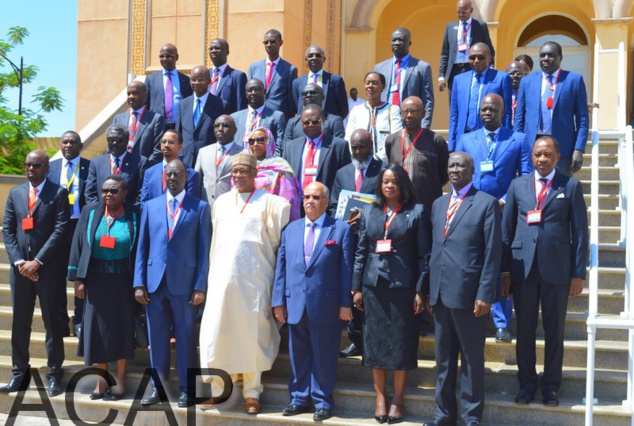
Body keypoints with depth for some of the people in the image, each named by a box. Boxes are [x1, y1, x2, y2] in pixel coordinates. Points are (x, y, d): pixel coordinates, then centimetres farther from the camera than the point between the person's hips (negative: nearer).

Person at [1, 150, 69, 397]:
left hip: (47, 268, -4)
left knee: (52, 322, 2)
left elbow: (60, 229, -9)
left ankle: (55, 374, 10)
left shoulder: (58, 193, -1)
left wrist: (37, 261, -13)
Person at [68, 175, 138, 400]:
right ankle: (102, 377, 16)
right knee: (97, 327, 4)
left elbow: (139, 249, 0)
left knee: (122, 327, 6)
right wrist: (78, 279, -2)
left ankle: (120, 378, 17)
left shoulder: (133, 216, -3)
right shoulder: (91, 212, 0)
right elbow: (78, 244, 1)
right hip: (96, 279, 1)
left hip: (122, 280, -1)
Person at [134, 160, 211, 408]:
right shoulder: (151, 206, 11)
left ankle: (186, 389, 13)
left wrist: (200, 286, -7)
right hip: (155, 282, 3)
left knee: (186, 337, 3)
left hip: (184, 282, -3)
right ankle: (158, 387, 18)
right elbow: (142, 246, 10)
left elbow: (204, 249, -1)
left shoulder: (200, 208, 2)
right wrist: (139, 283, 2)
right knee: (157, 337, 8)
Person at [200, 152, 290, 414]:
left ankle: (252, 392, 9)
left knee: (251, 333, 0)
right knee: (216, 332, 0)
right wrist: (213, 273, 12)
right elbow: (217, 240, 16)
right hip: (222, 277, 3)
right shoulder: (221, 202, 14)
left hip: (254, 279, -3)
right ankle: (216, 389, 11)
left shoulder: (267, 202, 1)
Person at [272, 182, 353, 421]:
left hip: (326, 305, -4)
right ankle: (299, 399, 21)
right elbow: (281, 267, 11)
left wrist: (345, 303, -7)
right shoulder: (290, 230, 13)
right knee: (298, 355, 10)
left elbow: (346, 268, -2)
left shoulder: (341, 229, 2)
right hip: (295, 304, 4)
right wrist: (278, 300, 5)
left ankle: (322, 402, 13)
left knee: (323, 356, 3)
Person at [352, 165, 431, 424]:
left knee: (402, 341, 1)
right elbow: (361, 252, 10)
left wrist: (420, 290, -8)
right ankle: (380, 397, 15)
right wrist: (356, 288, 5)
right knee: (375, 339, 5)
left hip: (403, 285, -3)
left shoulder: (417, 212, 1)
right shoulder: (369, 212, 10)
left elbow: (424, 254, -2)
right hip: (373, 285, 3)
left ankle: (397, 399, 12)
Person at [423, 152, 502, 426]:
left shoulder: (487, 203, -3)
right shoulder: (438, 204, 15)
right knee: (444, 358, 13)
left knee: (472, 359, 4)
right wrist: (429, 291, 10)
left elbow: (493, 253, -8)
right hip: (440, 293, 6)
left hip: (469, 294, -6)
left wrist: (485, 295, -14)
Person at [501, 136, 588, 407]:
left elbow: (580, 232, 1)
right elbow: (506, 230, 8)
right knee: (524, 330, 8)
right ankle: (527, 384, 21)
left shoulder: (571, 186, 3)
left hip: (557, 270, -2)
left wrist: (578, 273, -3)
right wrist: (505, 271, 3)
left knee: (554, 331, 7)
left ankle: (550, 386, 20)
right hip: (523, 268, 2)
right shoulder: (517, 185, 8)